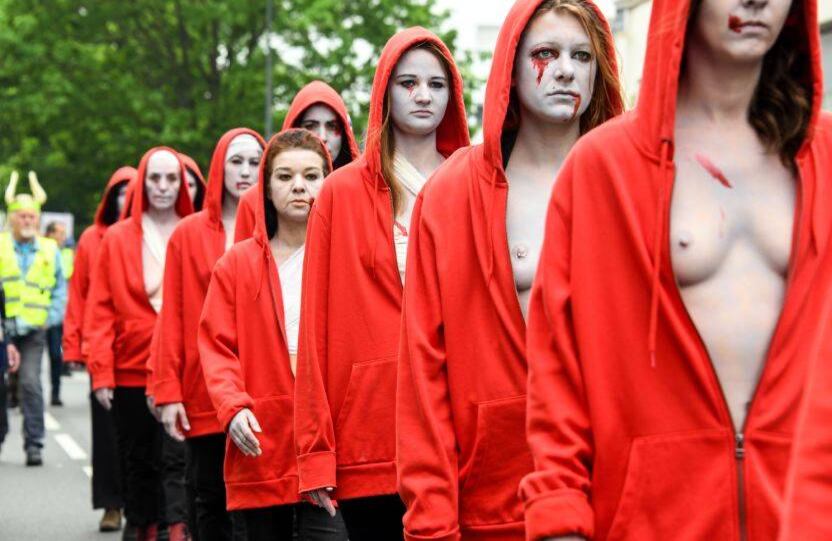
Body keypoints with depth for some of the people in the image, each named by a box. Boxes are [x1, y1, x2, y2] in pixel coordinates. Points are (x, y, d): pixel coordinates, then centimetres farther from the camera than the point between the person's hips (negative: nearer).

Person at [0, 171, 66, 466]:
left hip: (33, 331, 0)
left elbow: (60, 289, 15)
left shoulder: (50, 250, 8)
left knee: (31, 383, -12)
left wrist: (51, 318, 1)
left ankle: (34, 444, -7)